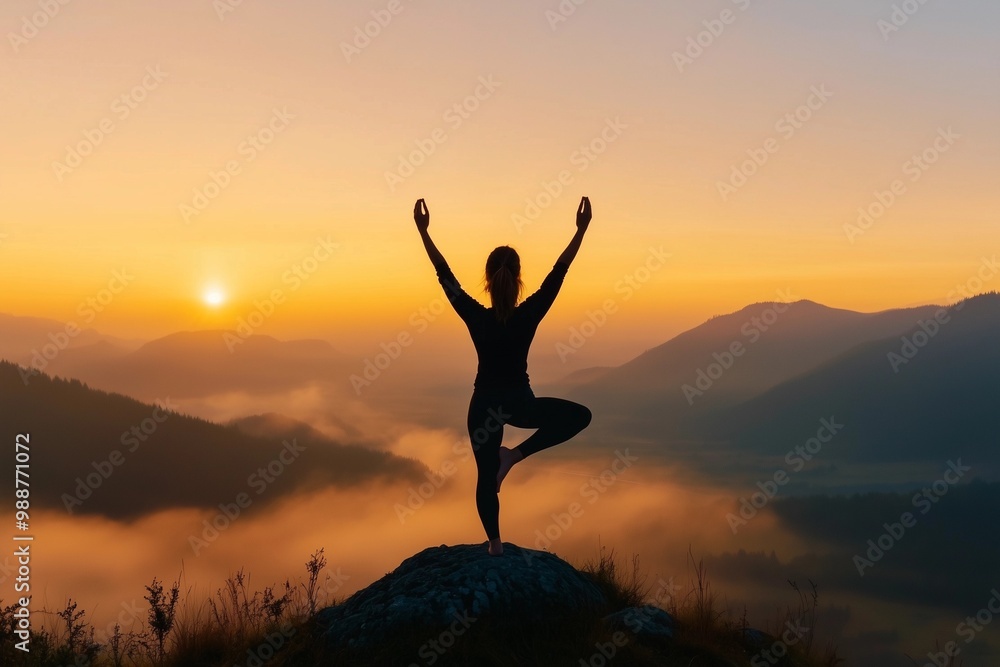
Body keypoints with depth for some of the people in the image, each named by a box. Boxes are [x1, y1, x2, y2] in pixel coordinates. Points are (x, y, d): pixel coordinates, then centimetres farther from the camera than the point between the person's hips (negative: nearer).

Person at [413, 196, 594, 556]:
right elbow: (559, 272, -15)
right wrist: (581, 229, -12)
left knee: (486, 476, 15)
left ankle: (495, 545, 20)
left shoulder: (477, 318, -14)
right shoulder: (529, 316, -16)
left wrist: (423, 231, -7)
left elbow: (446, 276, -11)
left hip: (484, 404, 2)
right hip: (519, 403, -2)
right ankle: (516, 455, 5)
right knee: (580, 415, 15)